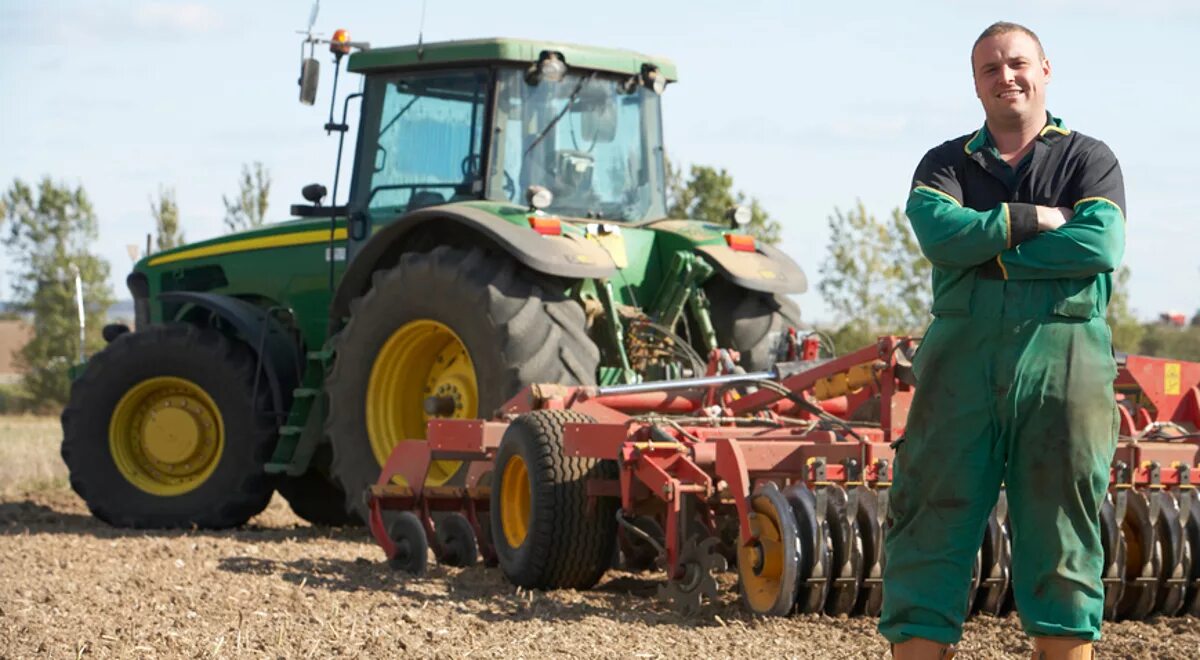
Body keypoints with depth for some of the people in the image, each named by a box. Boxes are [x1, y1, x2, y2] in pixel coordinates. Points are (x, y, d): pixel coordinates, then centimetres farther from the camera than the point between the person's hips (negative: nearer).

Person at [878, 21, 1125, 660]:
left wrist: (985, 246, -8)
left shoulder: (1089, 159, 10)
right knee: (932, 519, -2)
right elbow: (938, 233, -7)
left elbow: (1100, 246, -10)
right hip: (962, 361, 1)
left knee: (1060, 536, 1)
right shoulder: (946, 163, 14)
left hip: (1063, 363, -1)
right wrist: (1034, 220, -7)